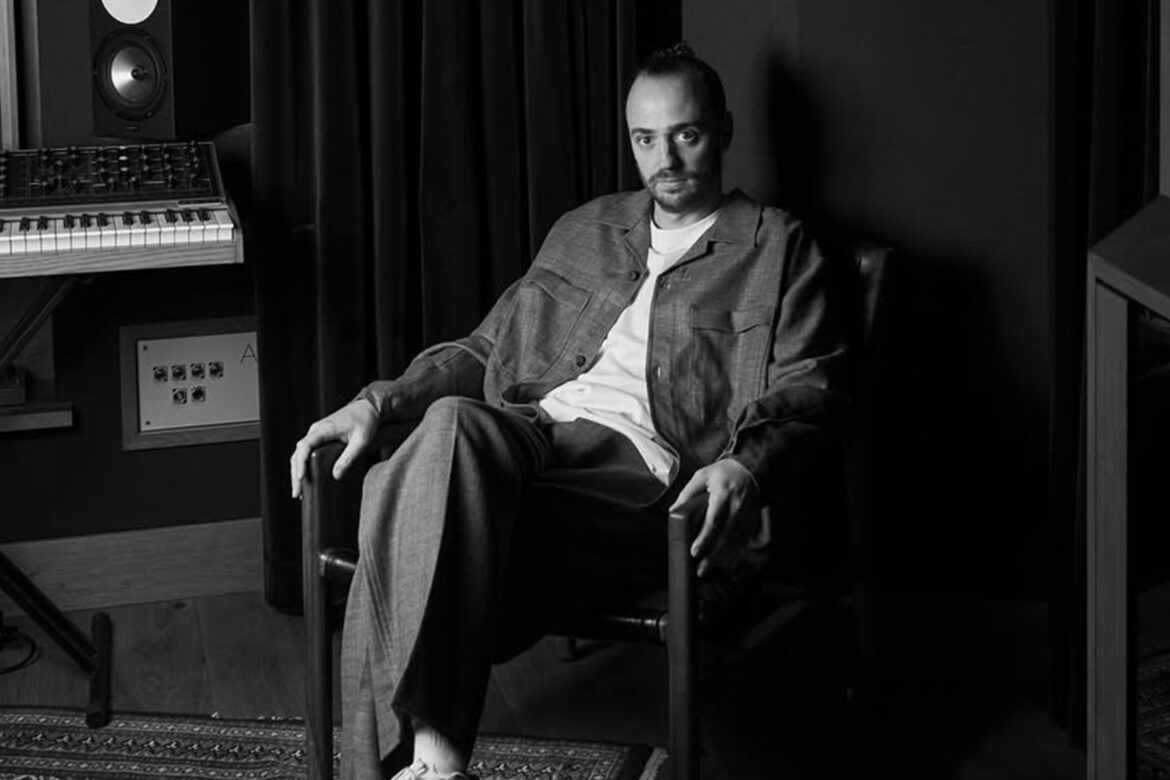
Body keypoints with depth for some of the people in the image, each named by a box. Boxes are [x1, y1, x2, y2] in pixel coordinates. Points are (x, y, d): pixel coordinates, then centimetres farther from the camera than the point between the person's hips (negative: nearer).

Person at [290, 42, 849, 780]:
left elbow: (805, 393, 3)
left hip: (642, 472, -5)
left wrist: (745, 469, -20)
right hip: (527, 437, 5)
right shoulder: (584, 230, 30)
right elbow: (488, 347, 30)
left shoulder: (777, 246, 15)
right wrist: (377, 403, 12)